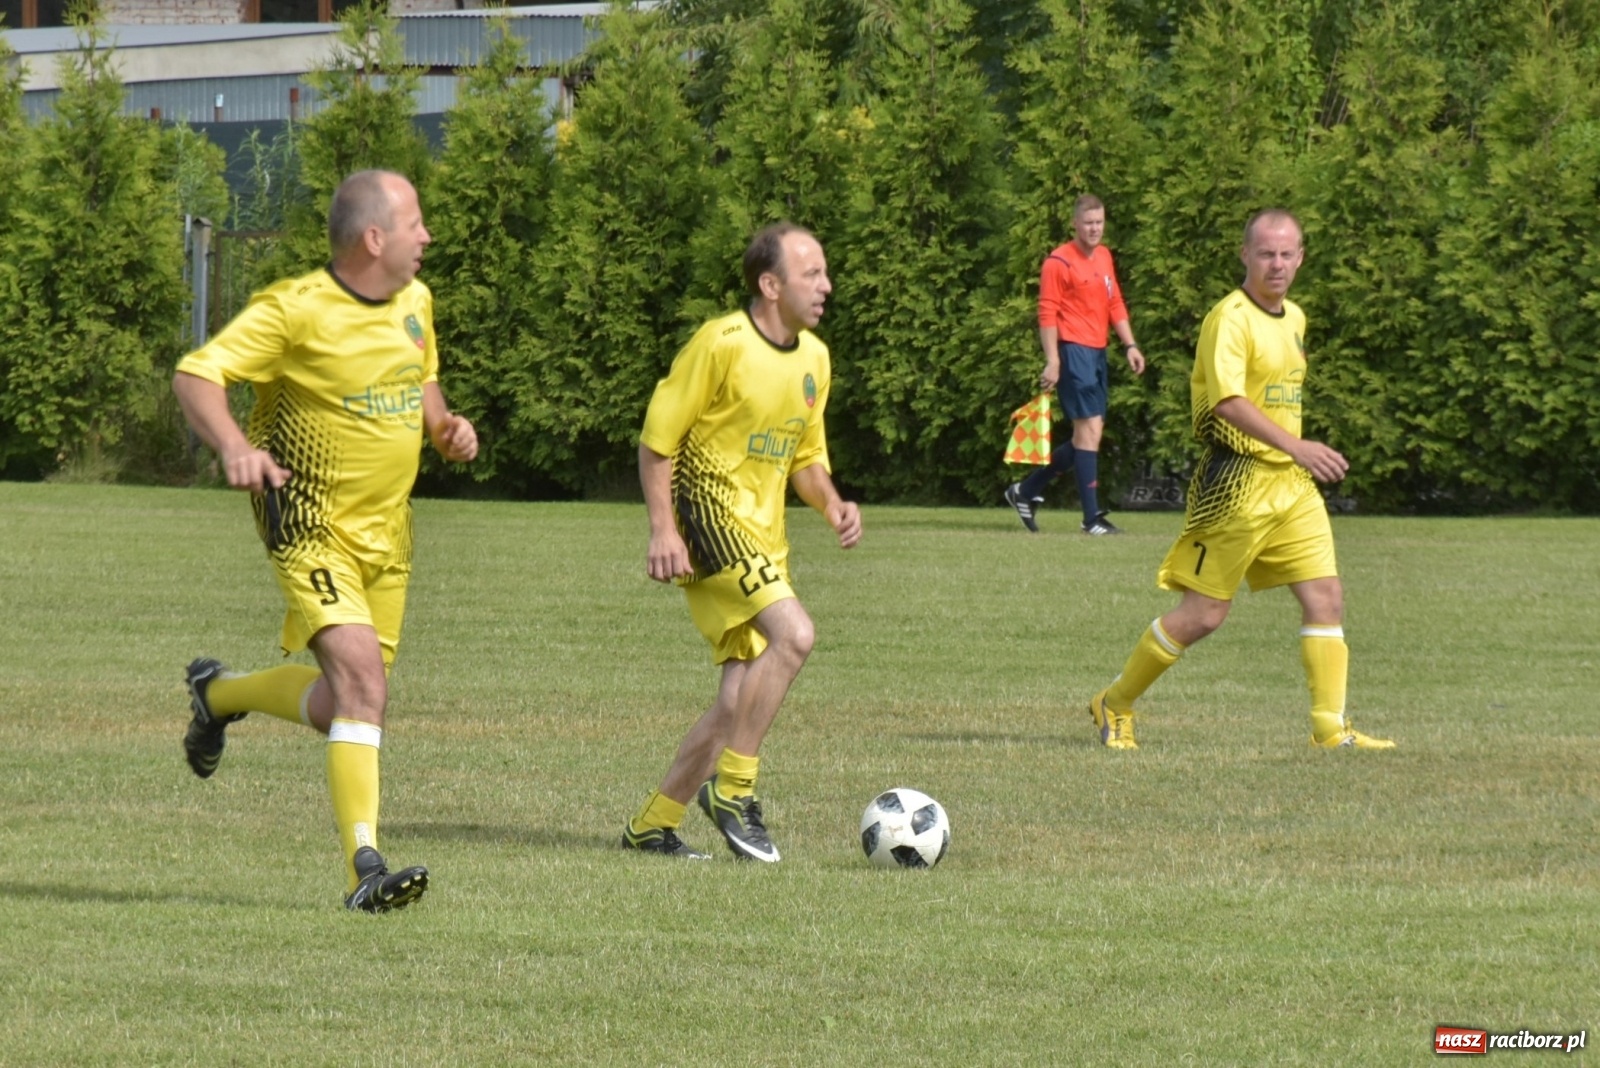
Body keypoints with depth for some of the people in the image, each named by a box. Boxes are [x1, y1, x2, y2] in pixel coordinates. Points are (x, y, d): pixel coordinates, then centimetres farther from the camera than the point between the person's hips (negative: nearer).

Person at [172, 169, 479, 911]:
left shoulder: (414, 302, 6)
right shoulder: (294, 311, -17)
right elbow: (195, 376, -20)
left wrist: (444, 425, 3)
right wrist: (233, 446, -38)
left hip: (386, 531, 7)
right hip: (313, 527, -7)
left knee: (339, 705, 10)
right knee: (360, 671, -23)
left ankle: (218, 693, 39)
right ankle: (364, 869, -24)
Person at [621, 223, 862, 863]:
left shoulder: (813, 358, 11)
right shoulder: (722, 344, -13)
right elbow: (657, 439, -10)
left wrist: (832, 506, 2)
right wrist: (663, 529, -18)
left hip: (762, 536, 8)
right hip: (710, 515, -8)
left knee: (741, 701, 5)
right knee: (793, 634, -26)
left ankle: (651, 825, 16)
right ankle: (733, 788, -17)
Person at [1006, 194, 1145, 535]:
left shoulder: (1104, 257, 15)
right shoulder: (1059, 263, -10)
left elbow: (1115, 304, 21)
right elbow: (1047, 314, -12)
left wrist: (1130, 344, 12)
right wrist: (1052, 362, -19)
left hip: (1097, 352, 9)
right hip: (1073, 350, -9)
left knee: (1087, 436, 12)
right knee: (1090, 428, -12)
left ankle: (1027, 490, 25)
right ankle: (1092, 517, -10)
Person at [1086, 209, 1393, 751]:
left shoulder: (1294, 319, 15)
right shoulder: (1231, 318, -14)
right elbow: (1227, 400, -27)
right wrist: (1294, 445, -34)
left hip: (1292, 482, 8)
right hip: (1238, 480, -8)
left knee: (1325, 596, -3)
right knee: (1204, 614, -3)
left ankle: (1331, 728, -2)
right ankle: (1115, 704, 13)